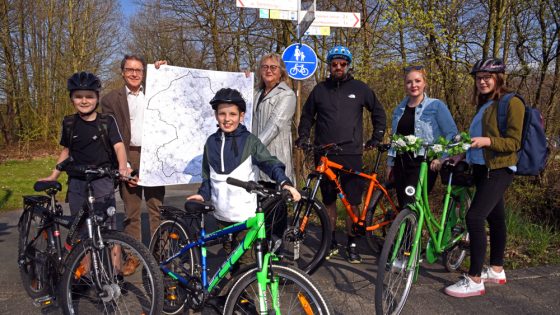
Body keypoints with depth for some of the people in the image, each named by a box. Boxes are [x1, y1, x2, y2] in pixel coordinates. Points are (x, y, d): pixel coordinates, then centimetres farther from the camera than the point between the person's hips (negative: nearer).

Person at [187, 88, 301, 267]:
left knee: (244, 258, 4)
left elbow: (270, 163, -16)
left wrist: (284, 183, -32)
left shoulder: (249, 141, -7)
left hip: (245, 214, -4)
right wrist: (203, 194, 2)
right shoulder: (211, 142, 5)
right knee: (228, 255, 19)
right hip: (222, 214, 4)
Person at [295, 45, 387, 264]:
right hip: (325, 154, 2)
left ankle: (352, 244, 11)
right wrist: (303, 136, 8)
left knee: (352, 201, -1)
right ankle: (331, 242, 20)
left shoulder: (359, 88, 6)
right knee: (328, 200, 9)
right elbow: (307, 116, 20)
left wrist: (377, 137, 9)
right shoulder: (320, 90, 10)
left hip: (351, 154, -1)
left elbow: (378, 112, 16)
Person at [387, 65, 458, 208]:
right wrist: (390, 163, 16)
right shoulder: (399, 109, 13)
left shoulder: (436, 106, -3)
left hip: (424, 165, -5)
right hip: (402, 164, 6)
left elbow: (452, 133, -6)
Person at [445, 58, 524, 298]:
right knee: (495, 218, 15)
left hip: (499, 170, -8)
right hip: (482, 168, 8)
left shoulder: (511, 103, -9)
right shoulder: (483, 105, 16)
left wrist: (487, 141, -27)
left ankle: (474, 280, -11)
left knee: (474, 217, -17)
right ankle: (496, 271, 25)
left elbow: (514, 142, -14)